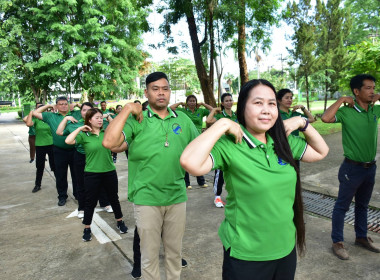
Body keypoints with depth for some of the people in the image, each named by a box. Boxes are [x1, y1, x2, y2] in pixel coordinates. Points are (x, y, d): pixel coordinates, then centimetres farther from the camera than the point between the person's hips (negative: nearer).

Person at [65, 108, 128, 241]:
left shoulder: (107, 133, 2)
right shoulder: (84, 135, -7)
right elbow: (68, 141, -21)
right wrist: (79, 128, -16)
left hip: (110, 172, 3)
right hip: (92, 174, -3)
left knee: (114, 199, 17)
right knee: (90, 202, 10)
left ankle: (120, 222, 36)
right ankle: (87, 229, 29)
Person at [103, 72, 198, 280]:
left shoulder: (183, 120, 3)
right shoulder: (136, 120, -7)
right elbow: (109, 142, -22)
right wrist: (127, 110, -18)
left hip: (177, 197, 3)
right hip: (146, 199, -3)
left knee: (174, 251, 21)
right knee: (150, 254, 15)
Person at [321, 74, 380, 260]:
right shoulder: (347, 112, -17)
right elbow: (326, 118, -35)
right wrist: (342, 100, -24)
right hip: (352, 168, -7)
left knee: (362, 205, 22)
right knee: (342, 206, 6)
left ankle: (361, 237, 39)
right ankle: (337, 242, 19)